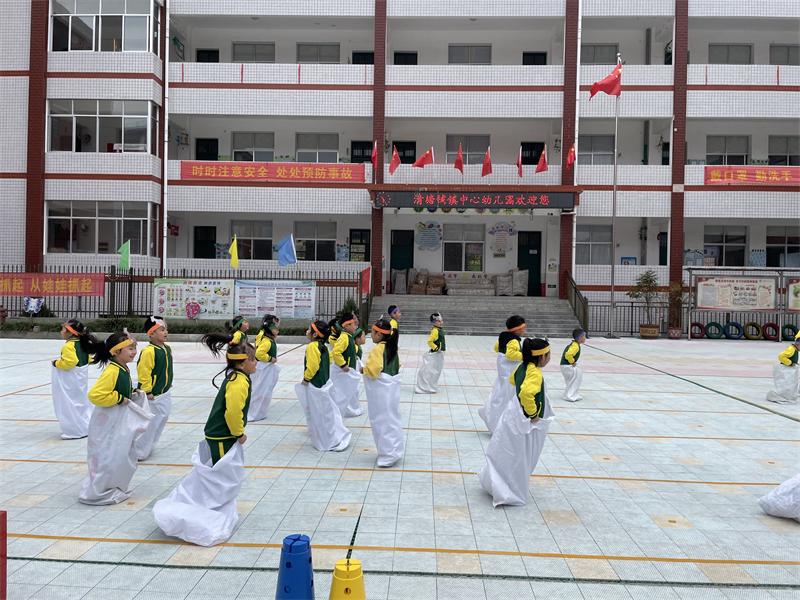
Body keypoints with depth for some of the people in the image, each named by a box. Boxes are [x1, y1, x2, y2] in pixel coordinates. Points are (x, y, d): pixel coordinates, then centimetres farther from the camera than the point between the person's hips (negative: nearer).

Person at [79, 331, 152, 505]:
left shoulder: (124, 369, 6)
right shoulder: (112, 371, -23)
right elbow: (95, 395, -30)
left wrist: (132, 394, 6)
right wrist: (120, 398, -23)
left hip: (121, 421, 10)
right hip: (108, 423, -10)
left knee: (127, 456, 18)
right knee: (107, 458, -1)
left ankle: (116, 488, 33)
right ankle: (95, 493, 16)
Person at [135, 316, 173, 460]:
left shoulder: (167, 349, 5)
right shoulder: (148, 351, -23)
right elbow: (143, 373, -23)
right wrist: (147, 391, -20)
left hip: (165, 392, 9)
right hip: (153, 395, -9)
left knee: (163, 416, 17)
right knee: (150, 422, -1)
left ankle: (148, 446, 34)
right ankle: (139, 452, 15)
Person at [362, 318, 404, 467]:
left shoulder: (378, 349, -18)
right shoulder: (392, 347, 8)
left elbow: (373, 370, -24)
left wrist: (364, 369, -4)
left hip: (381, 390, -9)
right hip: (392, 386, 9)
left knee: (382, 421, 0)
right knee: (392, 419, 16)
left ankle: (388, 455, 5)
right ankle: (395, 449, 24)